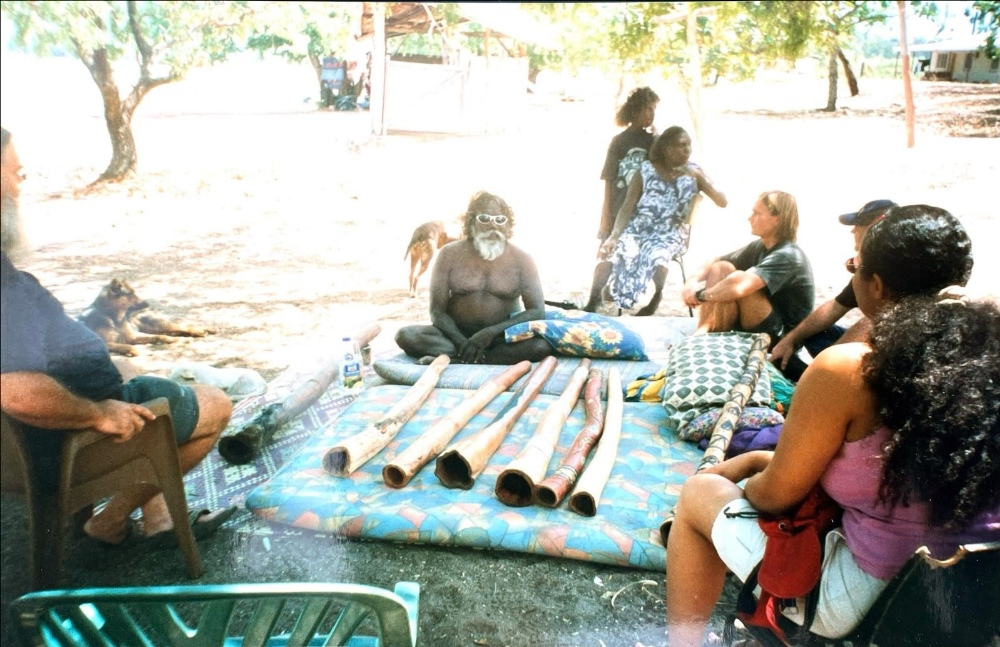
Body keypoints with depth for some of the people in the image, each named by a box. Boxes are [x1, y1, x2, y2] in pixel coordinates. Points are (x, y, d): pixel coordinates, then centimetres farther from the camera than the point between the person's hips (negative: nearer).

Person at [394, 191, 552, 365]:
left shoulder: (520, 259, -3)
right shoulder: (450, 254, -3)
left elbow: (538, 312, -10)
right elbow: (437, 312, -5)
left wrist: (489, 333, -22)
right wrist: (463, 343, -23)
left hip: (503, 338, -1)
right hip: (457, 336, 1)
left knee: (542, 344, -32)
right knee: (406, 336, -25)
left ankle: (450, 359, -30)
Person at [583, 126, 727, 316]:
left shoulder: (693, 172, 2)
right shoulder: (646, 170, 0)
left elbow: (722, 202, -5)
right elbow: (627, 207, -4)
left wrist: (701, 177, -17)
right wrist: (613, 236, -18)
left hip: (670, 233, 0)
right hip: (638, 227, 1)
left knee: (656, 256, -36)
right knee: (609, 252, -28)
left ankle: (655, 300, -12)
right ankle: (592, 302, -15)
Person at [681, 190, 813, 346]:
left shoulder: (788, 256, -24)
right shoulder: (759, 247, 2)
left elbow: (738, 286, -38)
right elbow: (715, 263, 6)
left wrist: (701, 294, -23)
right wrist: (693, 282, -15)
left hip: (782, 338, -8)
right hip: (757, 327, 8)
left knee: (733, 286, -28)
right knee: (719, 268, -6)